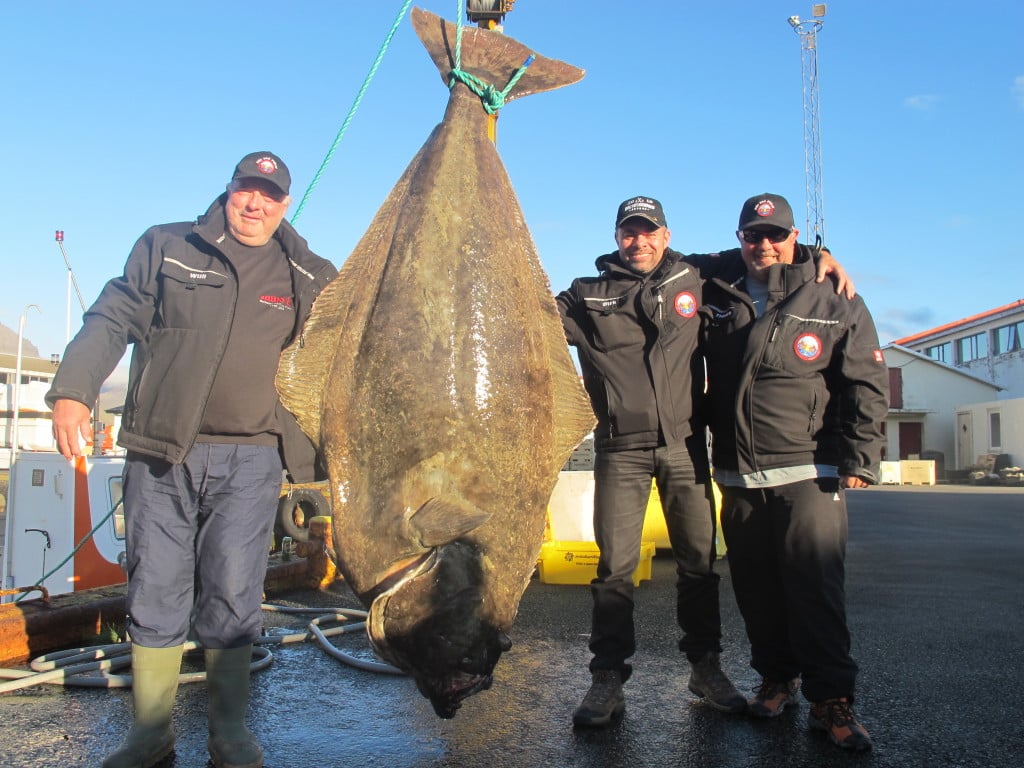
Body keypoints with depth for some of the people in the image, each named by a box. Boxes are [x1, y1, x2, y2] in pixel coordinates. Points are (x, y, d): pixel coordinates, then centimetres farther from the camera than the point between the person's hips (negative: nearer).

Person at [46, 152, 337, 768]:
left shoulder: (310, 277, 11)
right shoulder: (166, 247, 9)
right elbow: (112, 320, 5)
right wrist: (72, 391, -8)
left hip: (248, 461, 0)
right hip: (159, 453, 1)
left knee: (232, 598, 0)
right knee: (155, 595, 7)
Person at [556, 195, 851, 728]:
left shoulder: (692, 278, 10)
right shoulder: (588, 296, 6)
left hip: (684, 445, 2)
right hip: (620, 450, -2)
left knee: (698, 559, 8)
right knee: (615, 565, -1)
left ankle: (705, 667, 25)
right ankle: (608, 679, 10)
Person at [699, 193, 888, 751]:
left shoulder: (835, 303, 3)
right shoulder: (717, 297, 10)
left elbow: (867, 386, 3)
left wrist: (858, 460, -4)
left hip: (808, 475, -3)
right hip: (738, 478, 3)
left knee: (816, 589, -5)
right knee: (755, 588, 9)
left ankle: (831, 700, 6)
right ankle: (776, 679, 26)